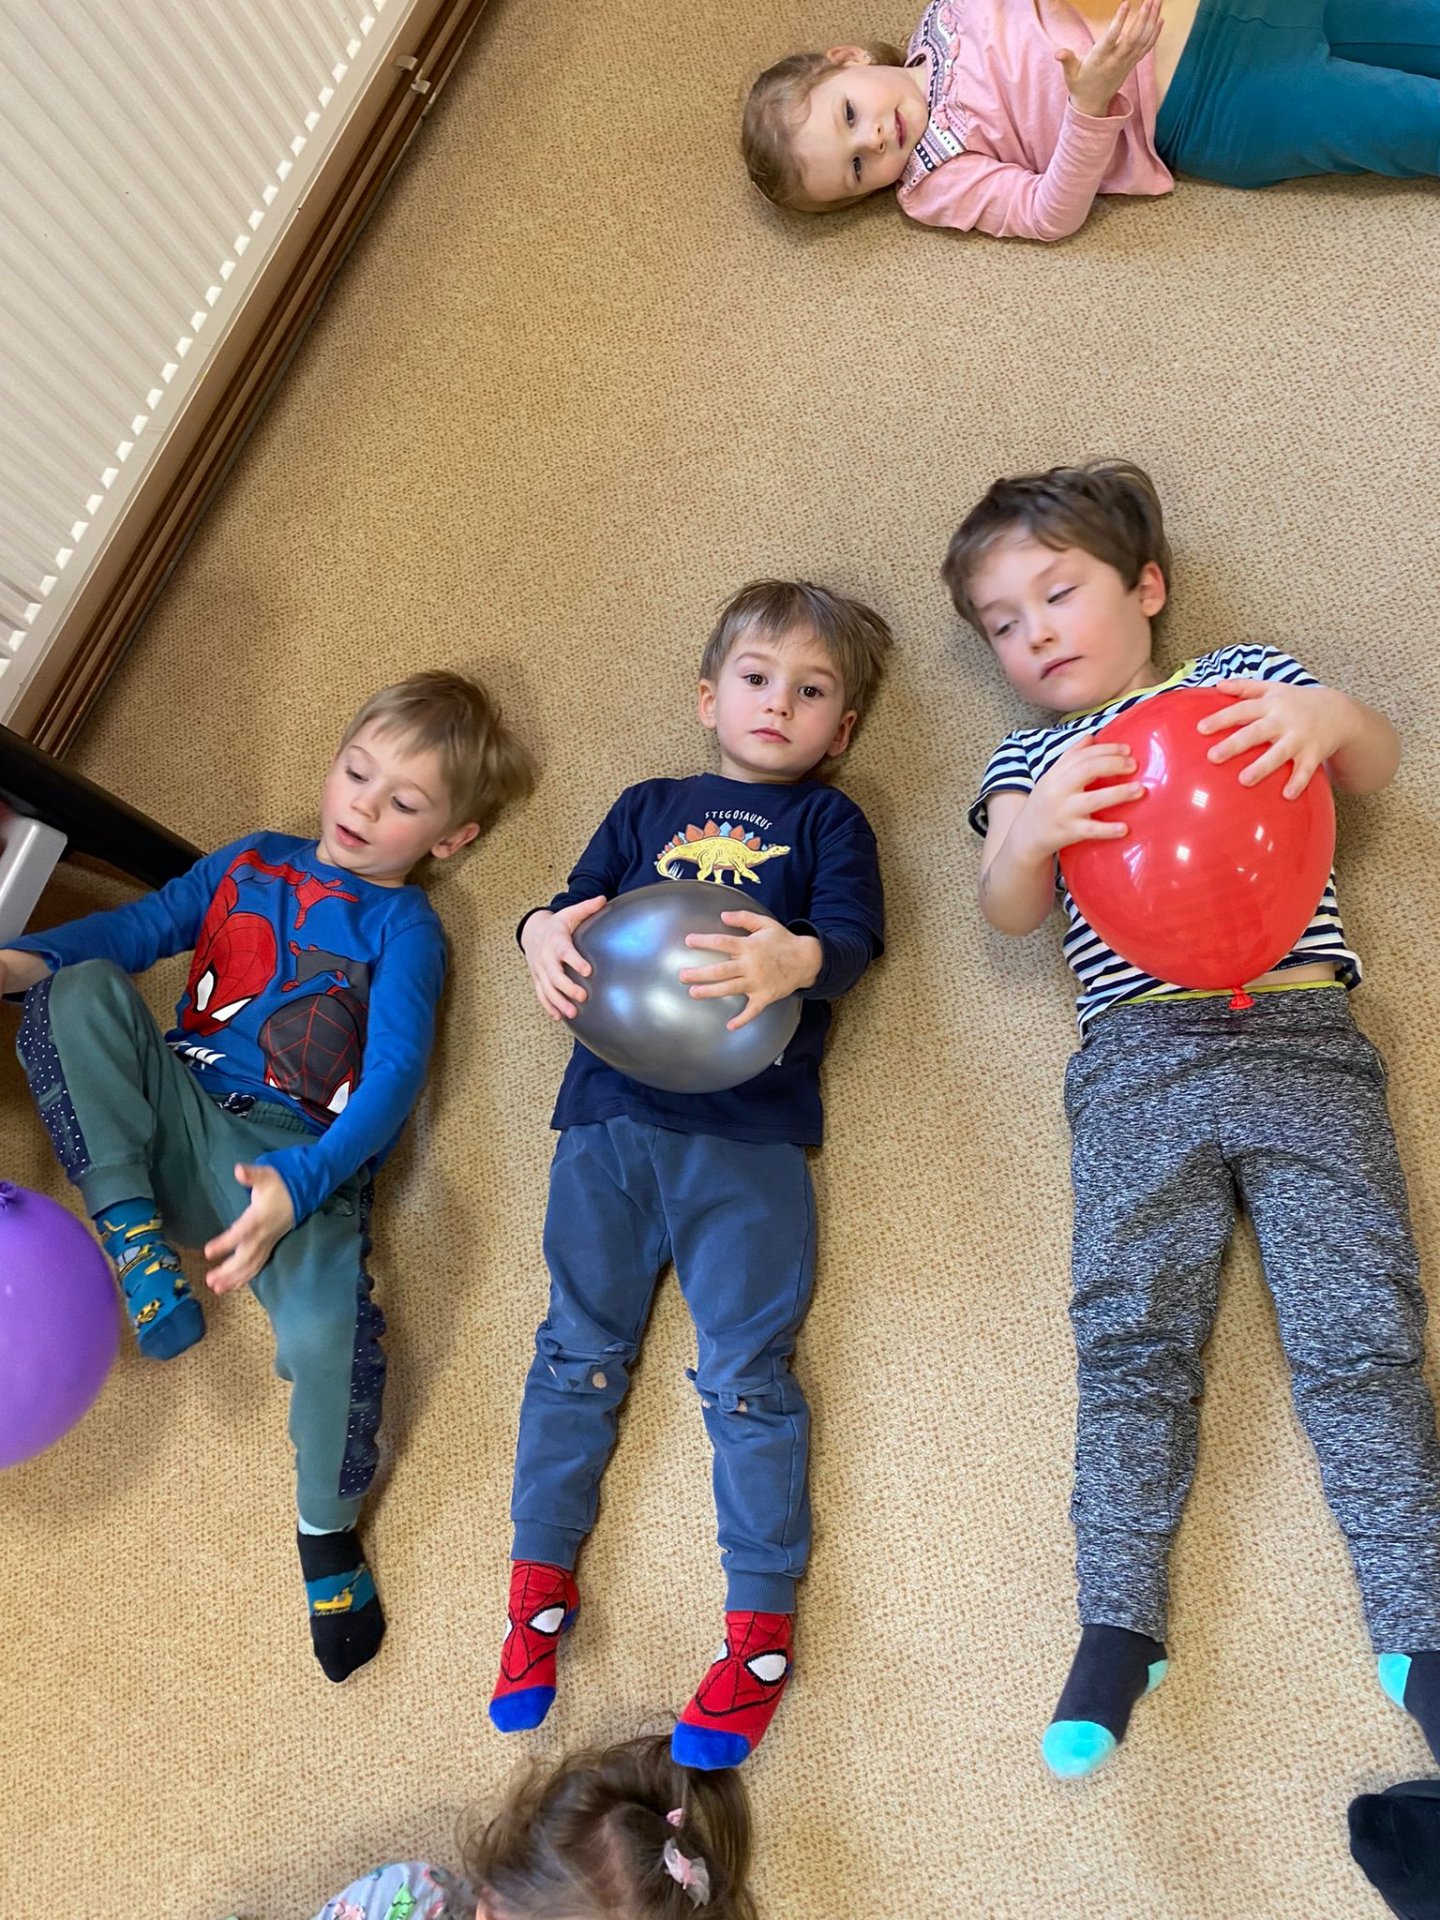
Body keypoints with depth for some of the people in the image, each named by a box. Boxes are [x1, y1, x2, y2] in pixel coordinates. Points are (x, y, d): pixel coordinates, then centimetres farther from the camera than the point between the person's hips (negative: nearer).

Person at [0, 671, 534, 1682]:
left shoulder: (406, 927, 1)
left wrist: (296, 1185, -27)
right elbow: (134, 927, 9)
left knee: (328, 1326, -29)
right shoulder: (253, 861, 17)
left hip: (294, 1160, -4)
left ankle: (329, 1531, 2)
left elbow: (391, 1086, -11)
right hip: (177, 1116, 4)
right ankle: (136, 1232, -14)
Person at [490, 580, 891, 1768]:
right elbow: (577, 903, 12)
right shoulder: (649, 808, 21)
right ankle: (541, 1581, 24)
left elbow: (853, 939, -2)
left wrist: (796, 959, -26)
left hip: (749, 1128, -2)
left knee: (746, 1371, -2)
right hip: (609, 1110, 3)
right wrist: (544, 932, -13)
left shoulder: (828, 820, 14)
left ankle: (761, 1625, 10)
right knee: (579, 1347, 9)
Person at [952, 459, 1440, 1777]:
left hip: (1302, 1037, 0)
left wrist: (1327, 717, -17)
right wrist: (1036, 833, -18)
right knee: (1132, 1333, -6)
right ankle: (1118, 1625, 0)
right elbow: (1008, 912, 4)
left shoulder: (1243, 678, 18)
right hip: (1139, 1059, 1)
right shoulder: (1030, 761, 19)